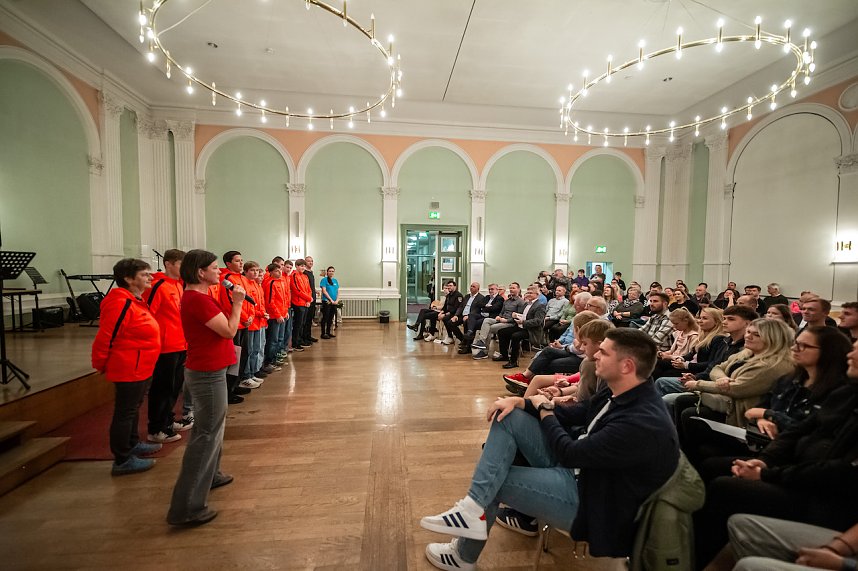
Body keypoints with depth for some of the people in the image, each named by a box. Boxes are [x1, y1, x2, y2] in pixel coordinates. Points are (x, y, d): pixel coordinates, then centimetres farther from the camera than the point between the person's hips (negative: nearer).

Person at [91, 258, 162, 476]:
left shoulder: (136, 301, 11)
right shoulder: (122, 303, -22)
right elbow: (105, 337, -20)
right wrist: (100, 365, -8)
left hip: (141, 368, 10)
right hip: (129, 369, -10)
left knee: (133, 408, 22)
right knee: (125, 412, 1)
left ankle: (133, 445, 38)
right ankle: (122, 461, 13)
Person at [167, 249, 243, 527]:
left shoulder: (197, 296, 10)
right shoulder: (198, 299, -22)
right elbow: (229, 330, -20)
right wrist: (237, 302, -13)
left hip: (206, 371, 11)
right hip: (207, 374, -11)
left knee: (212, 426, 24)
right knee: (207, 433, -2)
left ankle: (210, 475, 43)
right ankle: (187, 507, 7)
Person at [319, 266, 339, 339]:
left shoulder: (335, 280, 12)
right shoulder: (324, 280, -5)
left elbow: (338, 291, 11)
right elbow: (324, 291, -11)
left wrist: (337, 300, -4)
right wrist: (331, 300, -14)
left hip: (334, 302, 6)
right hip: (326, 301, -6)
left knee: (331, 318, 12)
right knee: (325, 317, -1)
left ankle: (328, 332, 22)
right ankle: (323, 333, 5)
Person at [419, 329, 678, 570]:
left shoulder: (643, 423, -31)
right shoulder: (619, 394, -1)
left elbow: (570, 453, -25)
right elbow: (570, 415, 7)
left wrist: (544, 409, -8)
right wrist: (520, 401, -7)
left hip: (586, 496, -8)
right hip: (574, 465, 8)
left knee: (493, 481, -6)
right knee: (506, 417, -8)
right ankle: (474, 506, -10)